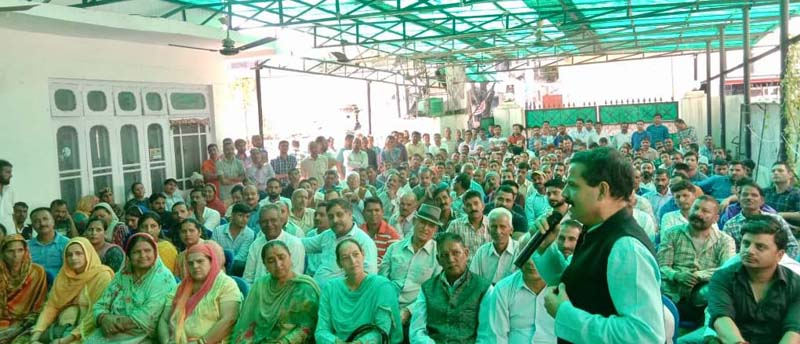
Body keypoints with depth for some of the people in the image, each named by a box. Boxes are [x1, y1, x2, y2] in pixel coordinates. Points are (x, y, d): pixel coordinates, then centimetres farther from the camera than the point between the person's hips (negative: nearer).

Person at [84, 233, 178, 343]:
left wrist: (115, 322, -12)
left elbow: (147, 317, -15)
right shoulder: (122, 275, 11)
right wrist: (105, 319, -13)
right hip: (112, 333, 5)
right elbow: (100, 305, 8)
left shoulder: (163, 278, -7)